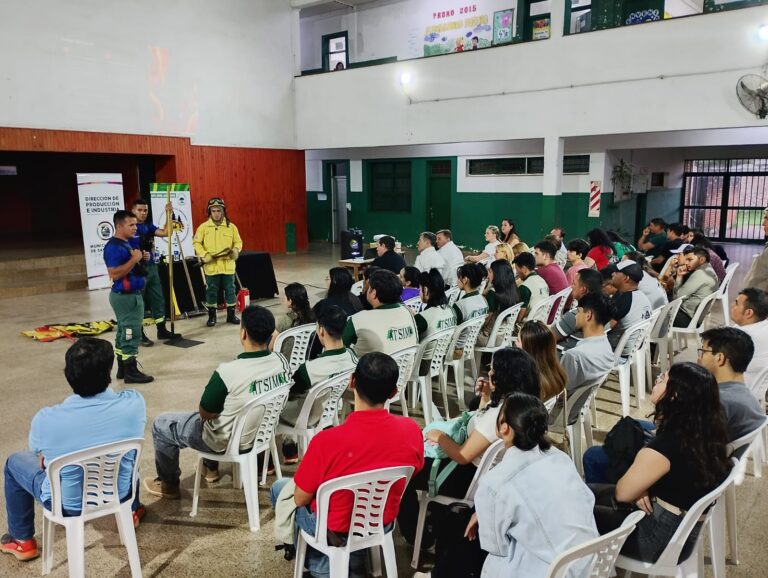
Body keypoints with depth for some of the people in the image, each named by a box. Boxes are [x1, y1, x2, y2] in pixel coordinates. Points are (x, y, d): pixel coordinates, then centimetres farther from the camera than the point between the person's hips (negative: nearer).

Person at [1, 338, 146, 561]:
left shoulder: (46, 420, -28)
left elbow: (42, 462, -6)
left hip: (69, 504, -1)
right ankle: (132, 510, 48)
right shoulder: (133, 403, -24)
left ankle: (22, 541, 37)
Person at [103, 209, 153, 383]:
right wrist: (134, 259, -24)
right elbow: (114, 274, -26)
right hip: (125, 296, -10)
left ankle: (122, 368, 23)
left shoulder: (127, 243, 12)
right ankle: (130, 371, 3)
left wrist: (139, 258, 8)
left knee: (124, 332, 15)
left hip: (131, 294, 10)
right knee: (131, 333, -4)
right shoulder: (113, 247, -18)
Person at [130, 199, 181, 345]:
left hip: (152, 267, 7)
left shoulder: (149, 226, 9)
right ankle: (139, 334, 11)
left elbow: (166, 233, -5)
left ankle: (162, 330, 22)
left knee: (158, 299, 11)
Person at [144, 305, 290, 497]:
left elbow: (205, 414, -16)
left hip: (228, 441, -6)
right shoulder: (282, 361, -16)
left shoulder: (228, 372, -34)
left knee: (160, 424, 15)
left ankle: (168, 485, 33)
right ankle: (210, 468, 46)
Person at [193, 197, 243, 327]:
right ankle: (212, 316, 18)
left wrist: (236, 250, -12)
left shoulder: (231, 226, 4)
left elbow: (238, 241, 10)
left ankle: (231, 315, 21)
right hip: (211, 266, -1)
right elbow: (197, 243, 1)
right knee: (211, 291, 6)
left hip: (228, 266, 1)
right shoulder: (203, 227, 0)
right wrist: (204, 255, -14)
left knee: (230, 290, 8)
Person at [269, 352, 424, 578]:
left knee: (279, 487, 23)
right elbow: (412, 474, 0)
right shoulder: (411, 430, -21)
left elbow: (300, 499, -16)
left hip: (333, 530, -4)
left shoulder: (327, 441, -33)